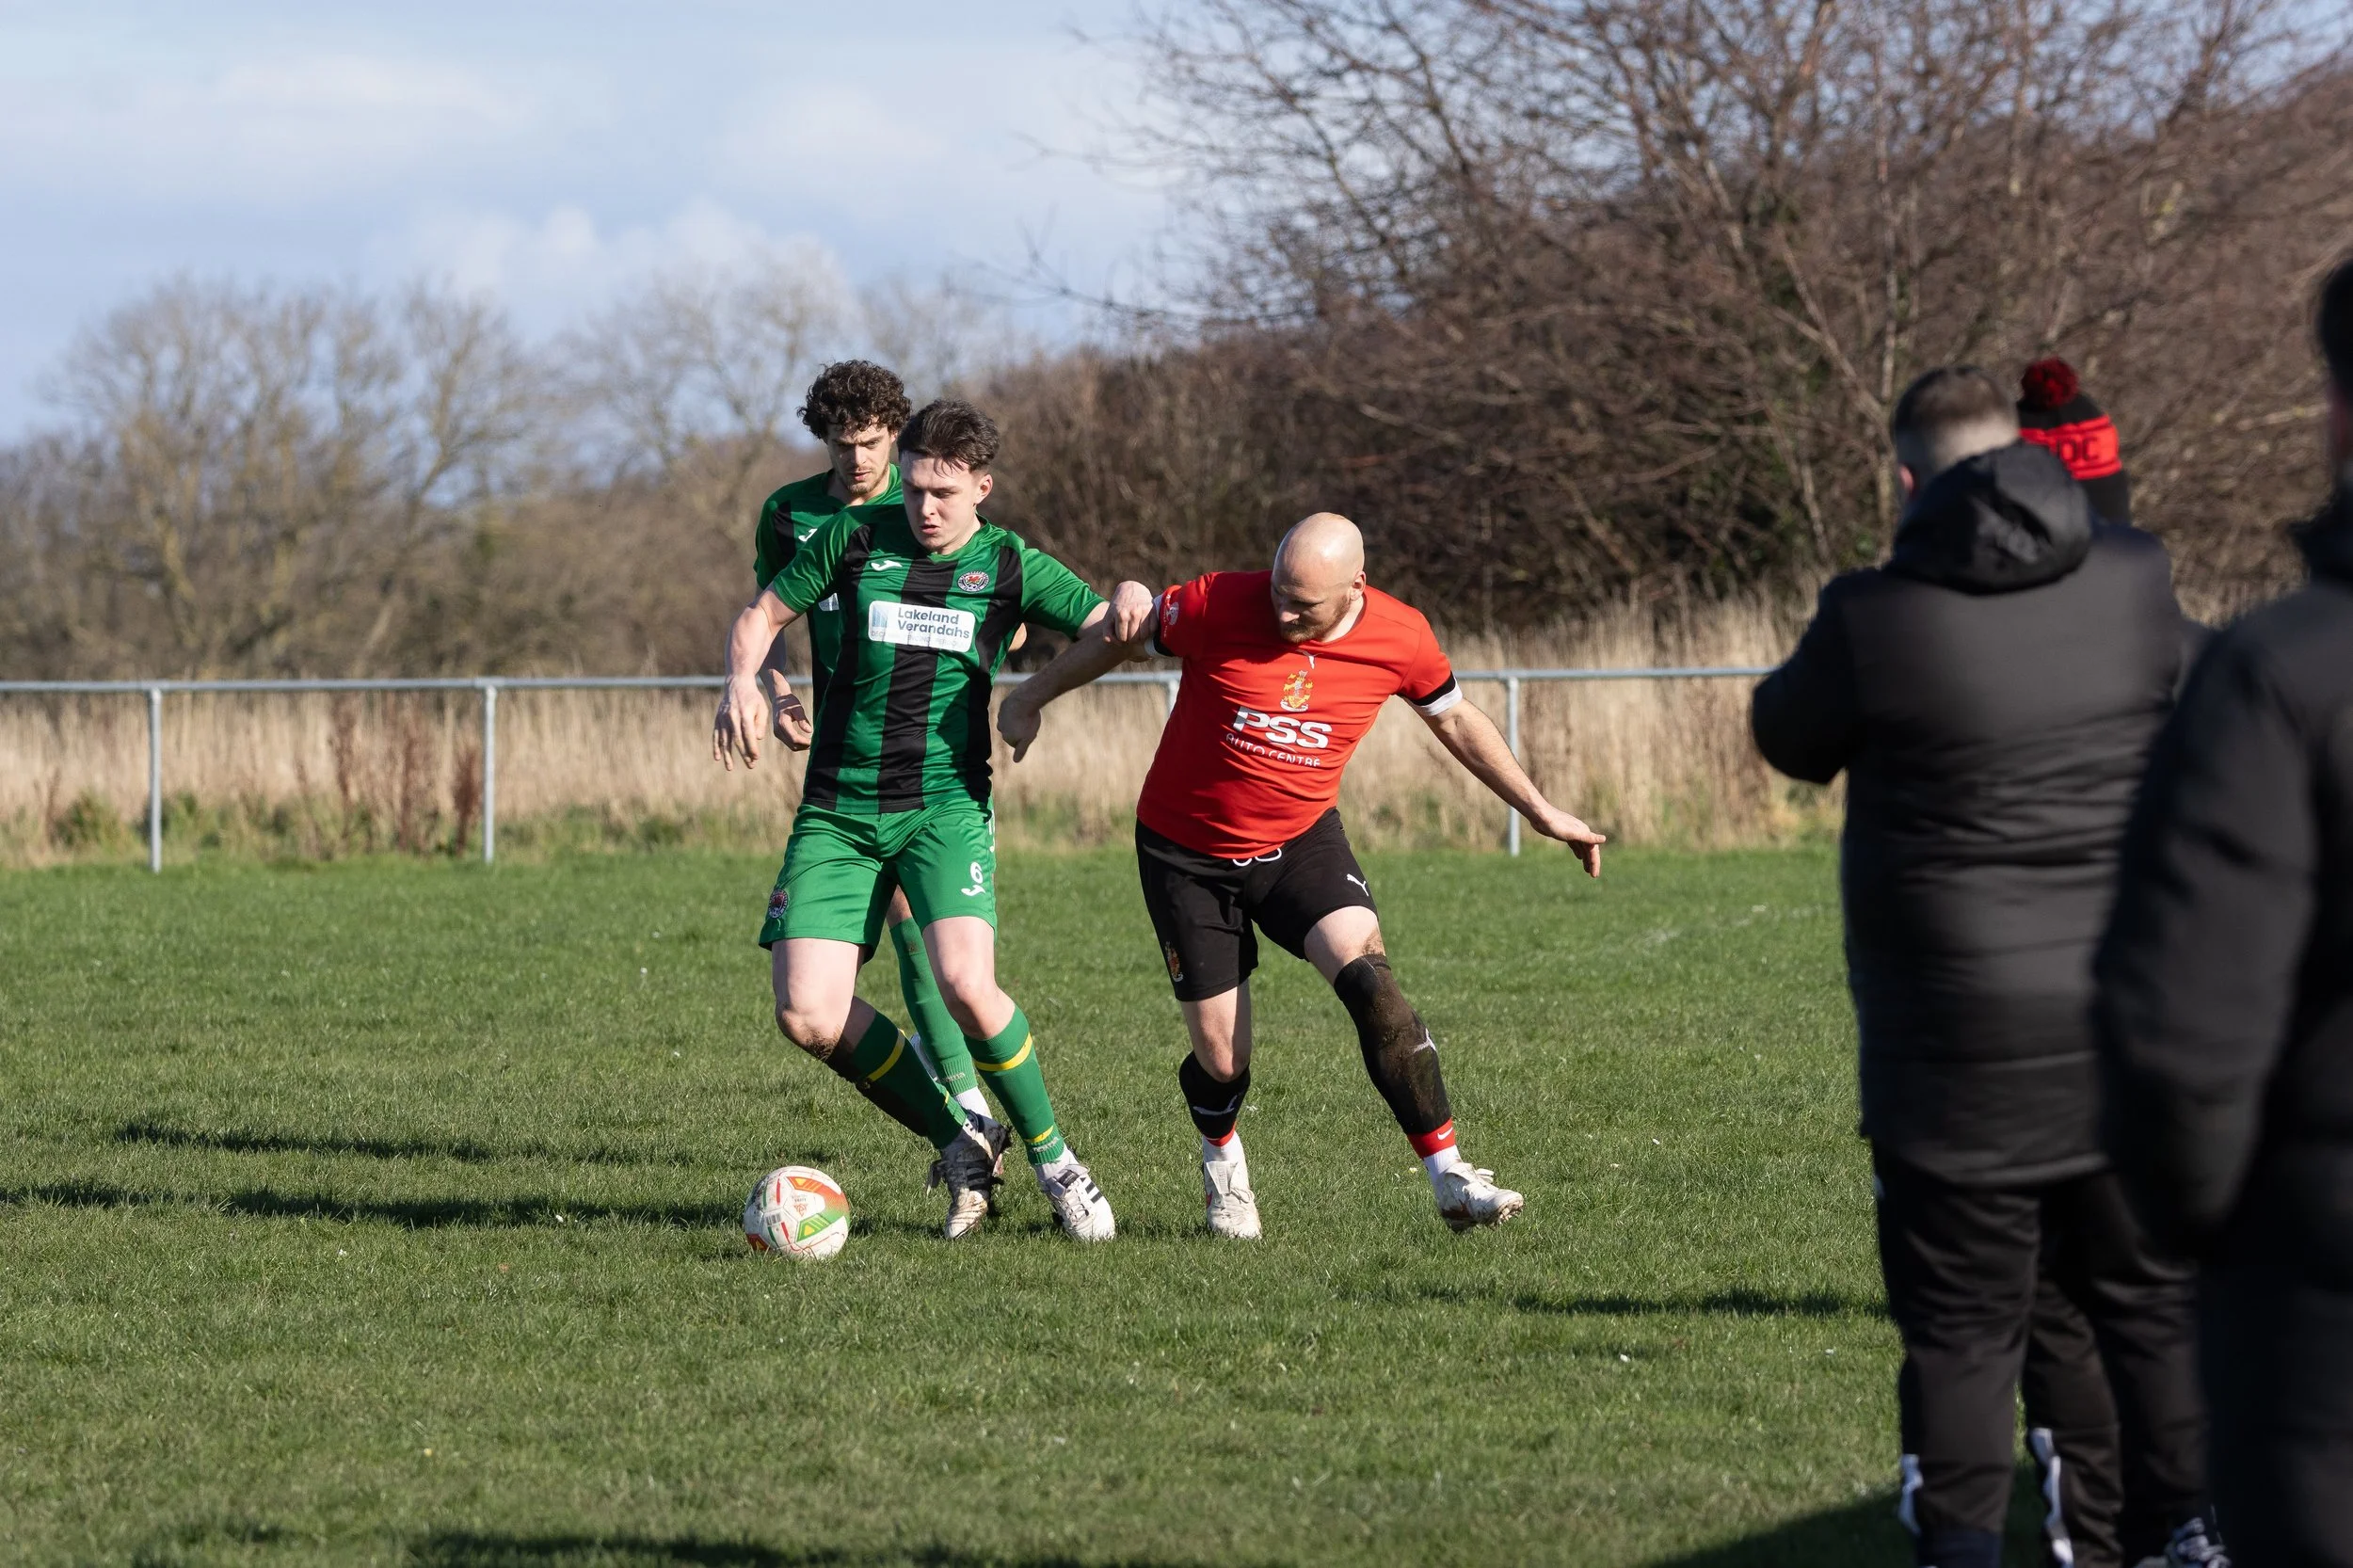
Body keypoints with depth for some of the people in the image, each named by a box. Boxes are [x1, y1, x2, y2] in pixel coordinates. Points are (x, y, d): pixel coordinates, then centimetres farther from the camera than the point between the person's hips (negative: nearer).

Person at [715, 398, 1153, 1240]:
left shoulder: (1010, 566, 4)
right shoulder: (854, 537, 5)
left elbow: (1108, 627, 2)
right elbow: (762, 614, 13)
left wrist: (1133, 598, -22)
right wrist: (745, 680, -8)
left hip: (946, 805, -2)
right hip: (837, 812, 2)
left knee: (964, 983, -26)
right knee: (808, 1015, -13)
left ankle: (1051, 1156, -3)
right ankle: (960, 1141, 7)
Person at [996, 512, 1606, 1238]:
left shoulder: (1399, 638, -13)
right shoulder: (1217, 605, -22)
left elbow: (1454, 720, 6)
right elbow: (1120, 637, -4)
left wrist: (1541, 812, 12)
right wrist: (1029, 699, 6)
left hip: (1301, 841, 1)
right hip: (1187, 852, -1)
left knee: (1366, 974, -25)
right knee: (1221, 1060, -1)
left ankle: (1449, 1176, -21)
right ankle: (1222, 1163, 36)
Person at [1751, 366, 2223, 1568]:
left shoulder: (1876, 618, -14)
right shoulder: (2137, 581, -4)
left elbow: (1792, 738, 5)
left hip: (1957, 1041, -3)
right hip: (2129, 1016, 3)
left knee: (1962, 1319, 6)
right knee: (2151, 1290, 16)